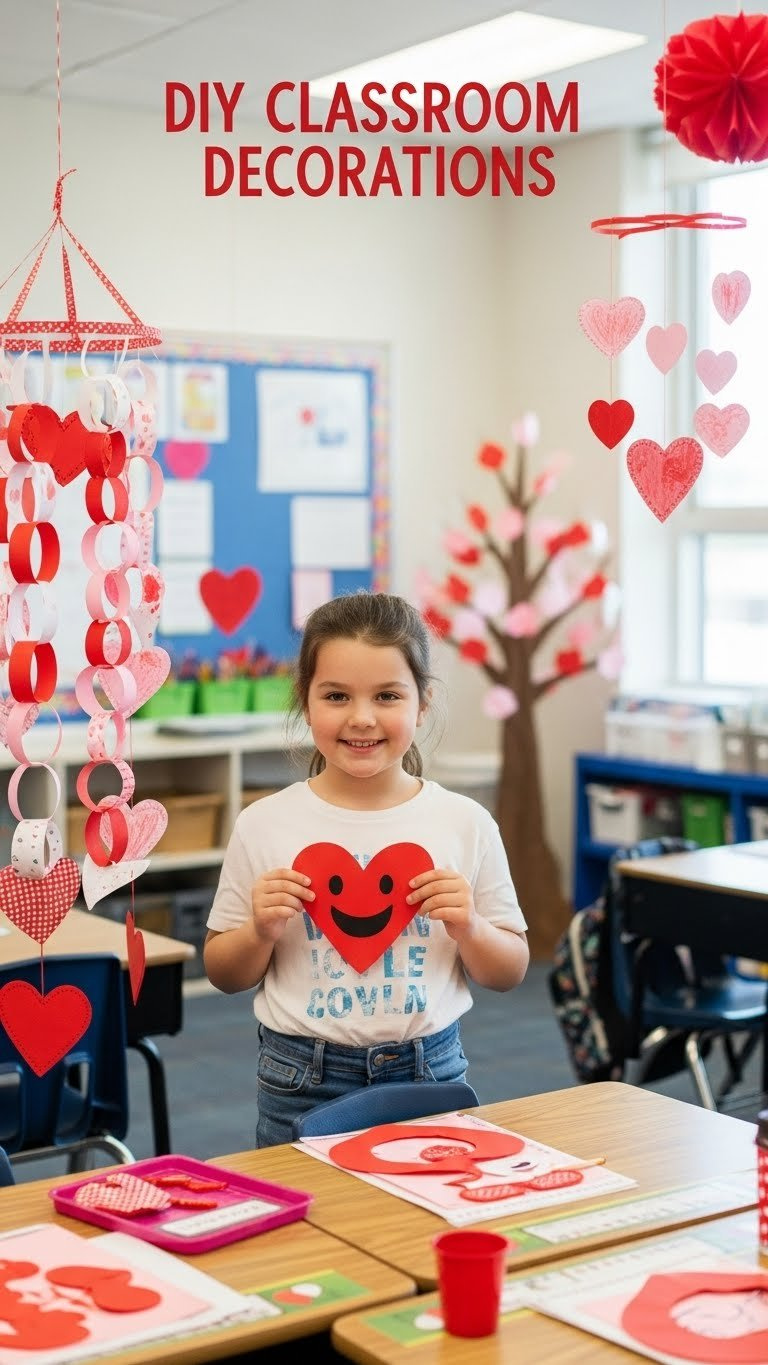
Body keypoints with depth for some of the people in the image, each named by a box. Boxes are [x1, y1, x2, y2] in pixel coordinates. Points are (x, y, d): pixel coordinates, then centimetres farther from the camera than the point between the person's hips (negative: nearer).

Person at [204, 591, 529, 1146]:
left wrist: (469, 928, -13)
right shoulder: (265, 825, -4)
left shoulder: (466, 823, -3)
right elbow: (225, 974, 4)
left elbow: (510, 972, 5)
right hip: (301, 1086, 0)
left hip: (430, 1076, 1)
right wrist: (260, 932, -15)